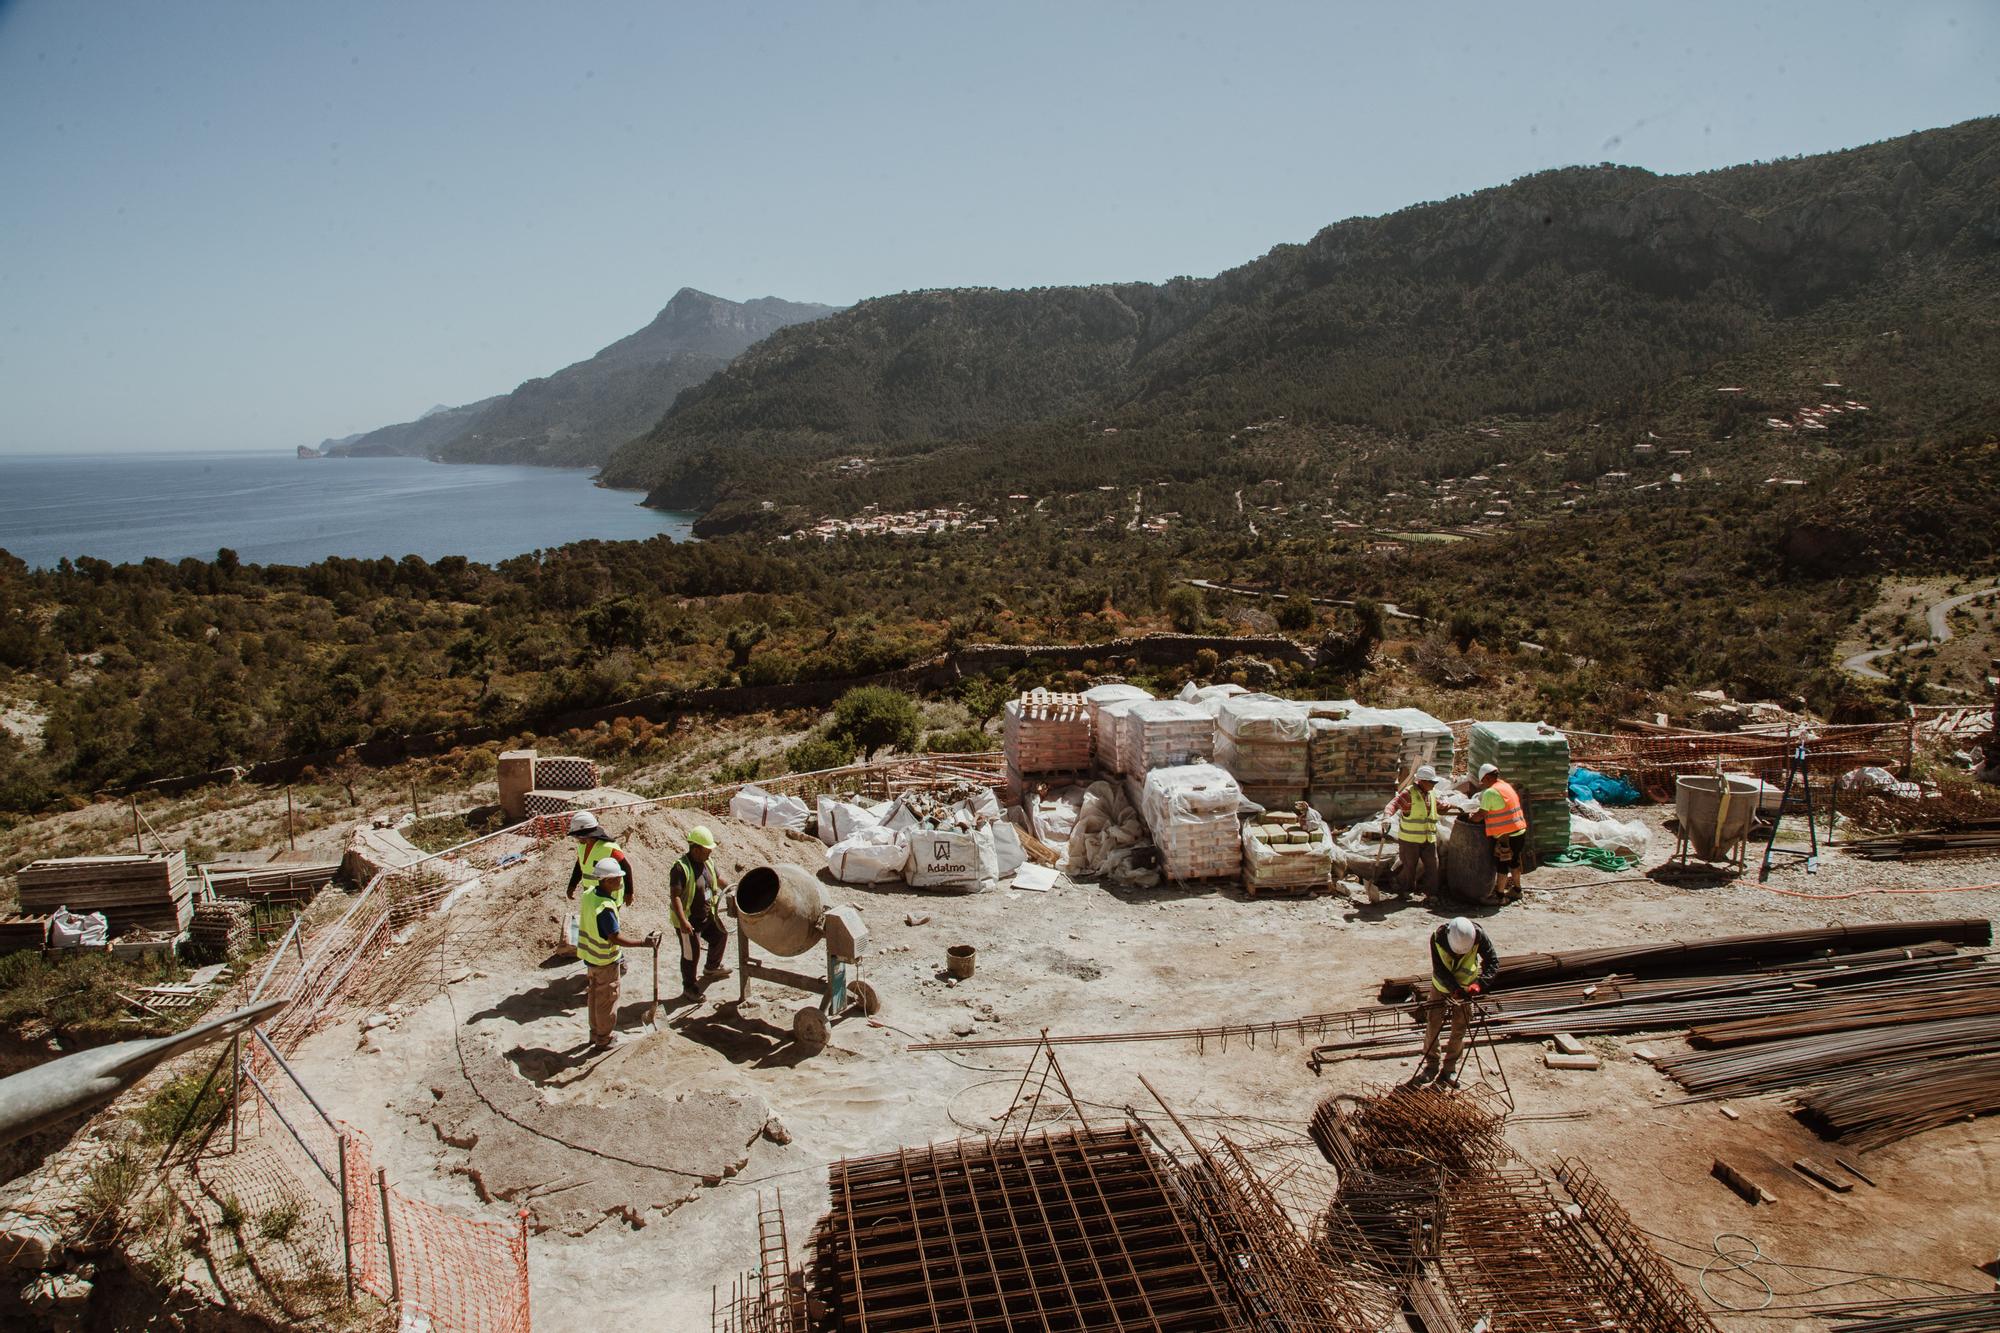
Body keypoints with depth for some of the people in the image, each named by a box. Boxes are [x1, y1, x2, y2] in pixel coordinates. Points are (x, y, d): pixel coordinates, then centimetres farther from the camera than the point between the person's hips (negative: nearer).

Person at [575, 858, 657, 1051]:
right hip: (606, 961, -8)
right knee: (607, 999, 9)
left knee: (595, 995, 23)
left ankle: (596, 1033, 39)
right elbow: (616, 938, -30)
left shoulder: (589, 893, -6)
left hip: (590, 956, 8)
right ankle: (603, 1040, 23)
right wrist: (644, 943, -30)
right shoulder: (605, 908, -33)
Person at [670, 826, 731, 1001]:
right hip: (689, 921, -9)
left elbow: (717, 880, 20)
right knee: (691, 954, 2)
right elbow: (675, 896, -30)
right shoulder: (680, 868, -25)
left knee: (720, 936, 23)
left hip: (707, 916, 9)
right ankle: (689, 988, 21)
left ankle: (712, 968, 49)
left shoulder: (707, 863, 1)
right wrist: (683, 921, -36)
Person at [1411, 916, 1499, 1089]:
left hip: (1466, 989, 0)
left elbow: (1493, 961, -20)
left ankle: (1450, 1068, 20)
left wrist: (1480, 984, -33)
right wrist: (1455, 989, -36)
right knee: (1433, 1024, 1)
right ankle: (1430, 1063, 18)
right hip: (1441, 986, 0)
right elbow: (1439, 970, -24)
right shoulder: (1437, 938, -29)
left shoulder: (1478, 936, -28)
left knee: (1459, 1029, 5)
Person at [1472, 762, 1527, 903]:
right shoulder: (1507, 786, 11)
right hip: (1520, 831, 9)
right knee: (1514, 861, 22)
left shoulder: (1490, 792, -17)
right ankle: (1516, 889, 35)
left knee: (1501, 865, 1)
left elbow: (1481, 815, -14)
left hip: (1505, 835, -9)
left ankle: (1499, 895, 9)